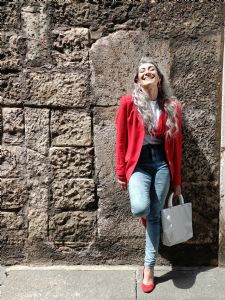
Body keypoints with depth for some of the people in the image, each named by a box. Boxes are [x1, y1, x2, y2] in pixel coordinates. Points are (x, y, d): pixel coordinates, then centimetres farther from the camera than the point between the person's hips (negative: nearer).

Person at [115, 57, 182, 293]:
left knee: (155, 216, 6)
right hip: (138, 162, -2)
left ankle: (149, 268, 21)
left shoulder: (172, 106, 2)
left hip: (162, 163, 2)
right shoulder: (129, 102, -4)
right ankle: (143, 214, 15)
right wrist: (121, 172, -1)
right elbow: (121, 140, -1)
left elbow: (176, 145, 5)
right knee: (140, 207, -26)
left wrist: (177, 180, 6)